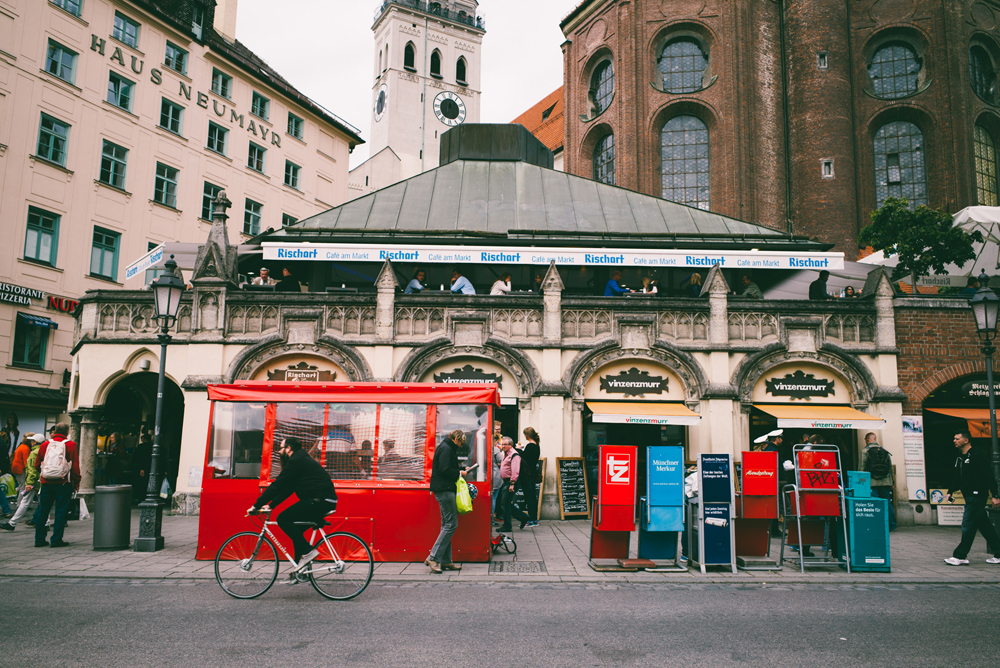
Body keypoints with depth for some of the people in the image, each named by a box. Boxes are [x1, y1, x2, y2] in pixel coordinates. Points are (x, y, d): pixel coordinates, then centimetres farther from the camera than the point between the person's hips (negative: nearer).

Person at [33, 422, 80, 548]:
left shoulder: (45, 444, 6)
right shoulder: (71, 445, -5)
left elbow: (38, 464, 14)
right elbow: (75, 466, -6)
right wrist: (76, 482, 1)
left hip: (46, 482, 4)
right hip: (63, 483, -4)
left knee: (42, 511, 12)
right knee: (61, 511, 2)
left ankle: (39, 539, 16)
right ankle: (57, 539, 1)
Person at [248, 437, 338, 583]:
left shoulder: (296, 461, -8)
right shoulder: (302, 460, 24)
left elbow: (277, 486, -9)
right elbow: (287, 489, 26)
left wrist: (256, 506, -4)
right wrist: (270, 506, 20)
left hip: (320, 500, -10)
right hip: (324, 501, 10)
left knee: (283, 519, -10)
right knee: (296, 531, 16)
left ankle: (307, 551, -10)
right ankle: (299, 570, 17)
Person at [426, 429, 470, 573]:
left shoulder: (446, 448, 20)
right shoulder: (446, 449, -12)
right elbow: (445, 470, -21)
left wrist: (462, 470, 17)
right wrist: (459, 473, -7)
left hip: (445, 490, 11)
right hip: (444, 490, -11)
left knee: (447, 525, 11)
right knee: (451, 524, -11)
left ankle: (445, 561, 13)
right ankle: (433, 558, -11)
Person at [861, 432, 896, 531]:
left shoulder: (865, 451, -1)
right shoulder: (885, 451, 12)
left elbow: (862, 468, -5)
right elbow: (891, 467, 13)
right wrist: (891, 482, 18)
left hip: (872, 482, -4)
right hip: (885, 482, 4)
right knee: (888, 503, 10)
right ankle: (892, 525, 13)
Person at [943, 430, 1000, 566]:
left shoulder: (977, 457, -13)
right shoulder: (959, 459, 14)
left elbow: (989, 477, -15)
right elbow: (957, 479, 21)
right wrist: (950, 492, 11)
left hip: (977, 497, -9)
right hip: (969, 497, 9)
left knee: (968, 526, -7)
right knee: (985, 526, 13)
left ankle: (960, 556, -4)